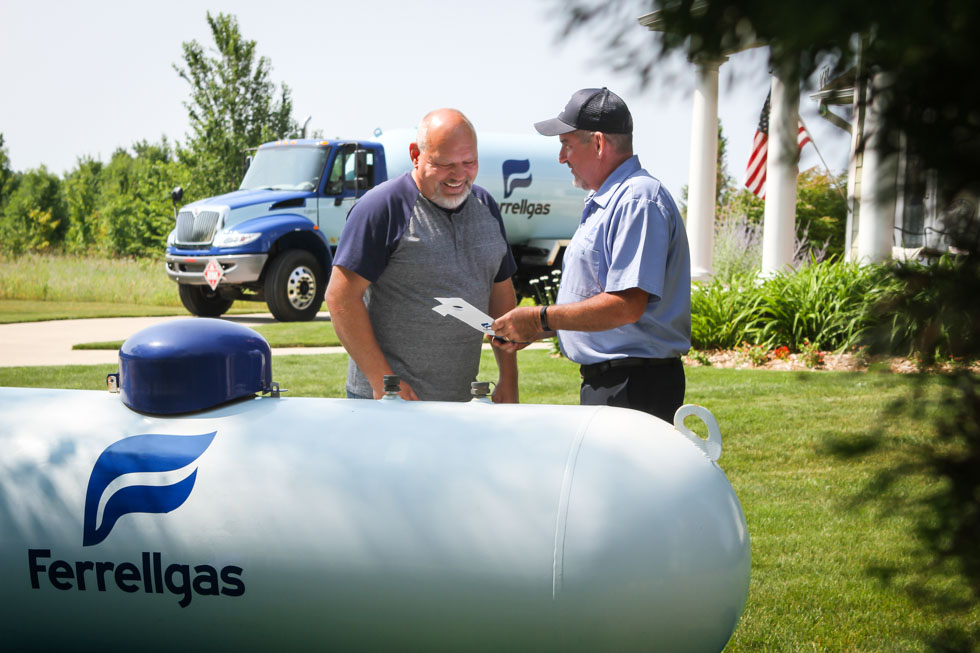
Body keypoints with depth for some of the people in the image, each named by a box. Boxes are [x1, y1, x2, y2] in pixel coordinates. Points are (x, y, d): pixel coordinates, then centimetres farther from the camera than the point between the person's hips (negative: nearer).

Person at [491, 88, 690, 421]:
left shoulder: (639, 200, -15)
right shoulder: (602, 203, 19)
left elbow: (626, 305, -24)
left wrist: (541, 319, -17)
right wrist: (530, 332, 12)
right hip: (603, 382, 10)